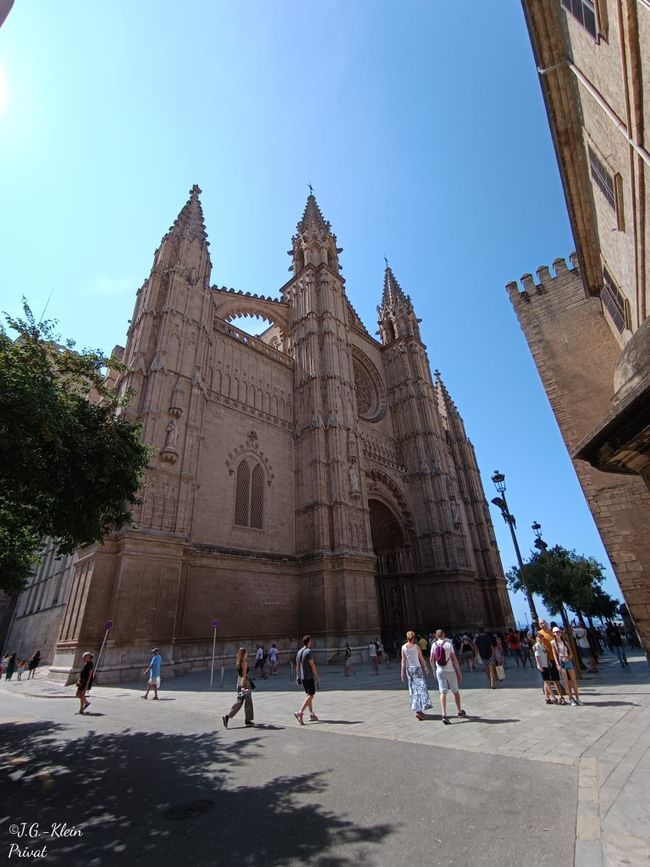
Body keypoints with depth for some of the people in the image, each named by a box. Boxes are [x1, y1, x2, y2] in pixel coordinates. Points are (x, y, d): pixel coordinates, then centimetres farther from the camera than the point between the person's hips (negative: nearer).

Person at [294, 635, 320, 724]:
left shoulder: (299, 652, 9)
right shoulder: (308, 651, -15)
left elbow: (297, 665, 13)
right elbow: (312, 665, -16)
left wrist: (298, 676, 20)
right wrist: (317, 676, -9)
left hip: (302, 677, 8)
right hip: (309, 677, -8)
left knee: (308, 695, 15)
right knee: (311, 695, -4)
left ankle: (312, 714, 19)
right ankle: (300, 712, -14)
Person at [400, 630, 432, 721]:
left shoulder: (403, 647, -2)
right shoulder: (416, 646, -8)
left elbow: (403, 660, -3)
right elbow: (421, 658, -3)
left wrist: (402, 671, 2)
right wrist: (425, 667, 12)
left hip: (409, 669, 3)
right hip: (417, 668, -3)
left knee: (413, 689, 12)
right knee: (421, 687, 0)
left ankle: (418, 710, 15)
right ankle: (419, 710, -10)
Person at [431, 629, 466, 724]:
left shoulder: (434, 645, -2)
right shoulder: (448, 644, -11)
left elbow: (432, 660, 3)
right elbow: (454, 659, -11)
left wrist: (434, 670, 18)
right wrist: (459, 672, -2)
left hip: (440, 672, 2)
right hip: (450, 671, -2)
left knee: (443, 693, 3)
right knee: (456, 692, 18)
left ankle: (444, 715, -8)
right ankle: (460, 711, 34)